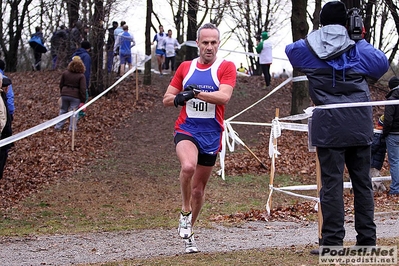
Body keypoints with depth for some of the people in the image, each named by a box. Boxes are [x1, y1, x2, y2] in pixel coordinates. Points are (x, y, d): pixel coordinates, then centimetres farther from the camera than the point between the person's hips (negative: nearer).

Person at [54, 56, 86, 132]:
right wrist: (82, 101, -8)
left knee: (63, 110, 17)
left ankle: (58, 126, 19)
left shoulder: (65, 73, 0)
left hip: (65, 94, 4)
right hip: (75, 96, -4)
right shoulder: (81, 76, -11)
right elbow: (83, 89, -13)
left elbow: (61, 84, 10)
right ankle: (72, 128, 4)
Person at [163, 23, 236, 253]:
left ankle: (189, 233, 29)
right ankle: (185, 213, -9)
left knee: (198, 189, 9)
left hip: (211, 135, 0)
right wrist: (179, 98, -12)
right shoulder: (185, 67, 7)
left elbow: (224, 96, -18)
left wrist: (196, 92, -25)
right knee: (188, 166, -32)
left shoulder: (226, 67, -1)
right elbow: (167, 99, 11)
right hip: (186, 129, 0)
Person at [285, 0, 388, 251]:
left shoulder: (306, 49, 3)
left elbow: (289, 50, 24)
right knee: (362, 181, 9)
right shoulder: (359, 48, 2)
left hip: (329, 126, -1)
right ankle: (367, 239, 11)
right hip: (359, 125, 1)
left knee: (332, 182, -2)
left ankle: (332, 242, -6)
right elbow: (382, 64, 13)